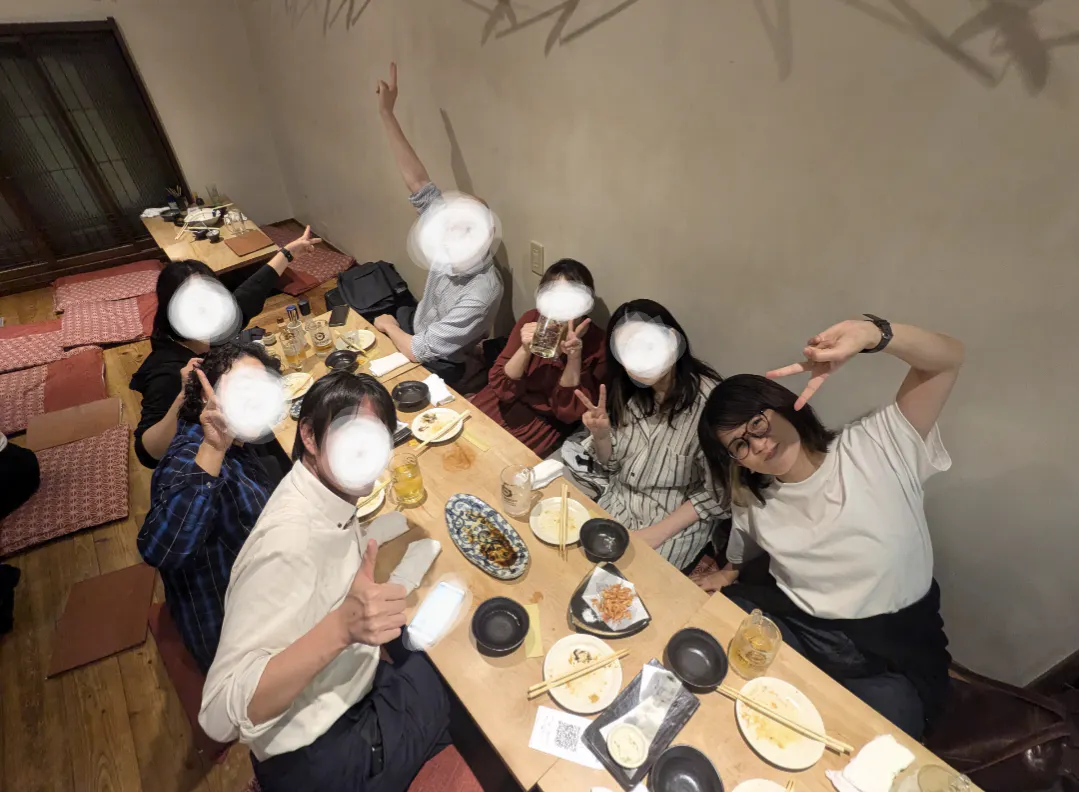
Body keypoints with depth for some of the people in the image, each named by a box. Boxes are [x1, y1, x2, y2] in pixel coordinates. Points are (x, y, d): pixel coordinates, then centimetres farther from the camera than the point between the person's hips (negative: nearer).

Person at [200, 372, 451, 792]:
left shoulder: (332, 491, -6)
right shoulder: (290, 541, -34)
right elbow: (222, 715, -35)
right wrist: (341, 628, -47)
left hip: (352, 692, 8)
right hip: (317, 756, -7)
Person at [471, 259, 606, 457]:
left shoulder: (597, 344, -18)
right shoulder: (531, 319, -10)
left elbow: (567, 412, -19)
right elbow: (500, 387, -11)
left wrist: (574, 356, -31)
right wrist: (525, 349, -29)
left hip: (546, 422, -3)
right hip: (506, 403, 4)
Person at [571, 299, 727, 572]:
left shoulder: (707, 399, -21)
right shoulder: (628, 391, -5)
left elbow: (716, 493, -14)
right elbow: (611, 466, 2)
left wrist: (656, 532, -19)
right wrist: (601, 435, -18)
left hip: (678, 521, -4)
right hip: (617, 503, 5)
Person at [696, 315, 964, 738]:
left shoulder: (876, 449, -15)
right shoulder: (753, 504, -1)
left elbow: (948, 359, -25)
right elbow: (742, 558, 19)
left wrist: (871, 334, -45)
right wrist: (727, 574, -4)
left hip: (895, 658, -3)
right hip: (793, 629, 3)